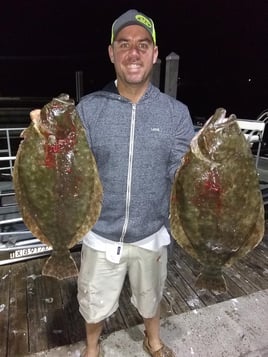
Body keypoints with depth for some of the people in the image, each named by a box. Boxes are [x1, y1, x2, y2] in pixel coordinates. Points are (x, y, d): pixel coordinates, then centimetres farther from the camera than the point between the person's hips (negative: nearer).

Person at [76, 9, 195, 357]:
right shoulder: (88, 108, -10)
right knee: (94, 304, 24)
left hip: (151, 234, 1)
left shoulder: (176, 112, -9)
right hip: (101, 235, 0)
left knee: (150, 297, 28)